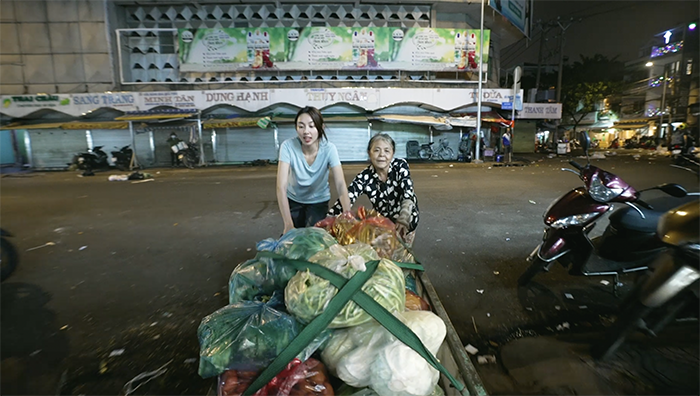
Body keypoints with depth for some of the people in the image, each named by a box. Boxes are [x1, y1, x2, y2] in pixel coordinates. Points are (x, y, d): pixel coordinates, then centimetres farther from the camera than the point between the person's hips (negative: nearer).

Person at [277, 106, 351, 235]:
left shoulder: (329, 149, -27)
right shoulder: (288, 146, -28)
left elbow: (341, 185, -32)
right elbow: (281, 186, -33)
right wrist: (288, 224, -37)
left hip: (318, 201, 0)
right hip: (293, 199, 0)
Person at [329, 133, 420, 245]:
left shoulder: (400, 165, -20)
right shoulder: (365, 177, -19)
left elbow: (408, 193, -34)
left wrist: (403, 219, -52)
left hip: (407, 219, -1)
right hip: (381, 221, 1)